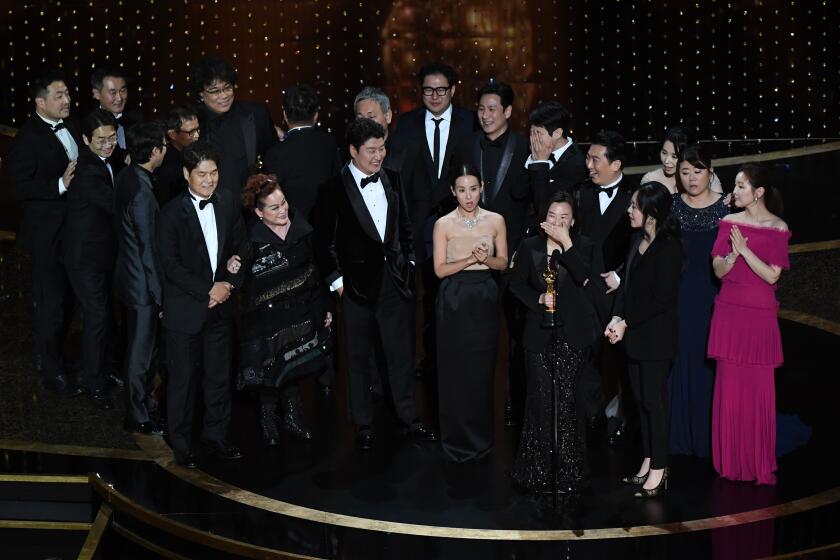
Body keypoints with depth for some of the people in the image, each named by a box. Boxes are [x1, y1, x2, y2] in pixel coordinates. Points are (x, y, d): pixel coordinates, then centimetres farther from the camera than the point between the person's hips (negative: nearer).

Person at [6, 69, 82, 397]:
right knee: (51, 302, 2)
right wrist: (60, 185, -29)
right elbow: (19, 188, -20)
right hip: (47, 232, -7)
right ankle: (52, 372, 15)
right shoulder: (27, 139, -16)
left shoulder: (71, 129, 6)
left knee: (68, 299, 18)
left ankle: (49, 355, 37)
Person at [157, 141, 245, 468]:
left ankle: (216, 436, 28)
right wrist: (208, 290, -16)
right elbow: (171, 265, -14)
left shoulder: (228, 204, 2)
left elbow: (238, 250, 8)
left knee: (219, 376, 13)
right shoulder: (173, 212, -11)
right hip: (185, 309, -4)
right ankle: (181, 444, 20)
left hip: (220, 306, 4)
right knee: (183, 377, 6)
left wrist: (227, 286, -6)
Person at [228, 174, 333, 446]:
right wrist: (233, 269, -33)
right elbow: (244, 283, -11)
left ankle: (293, 417, 32)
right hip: (268, 318, -4)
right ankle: (268, 420, 30)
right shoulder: (251, 240, -16)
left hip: (302, 313, 4)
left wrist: (324, 307, 11)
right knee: (272, 371, 7)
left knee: (295, 368, 13)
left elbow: (316, 270, 7)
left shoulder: (302, 229, -3)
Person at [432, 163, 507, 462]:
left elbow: (503, 262, 6)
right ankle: (458, 439, 17)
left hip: (485, 299, 2)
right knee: (455, 370, 3)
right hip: (454, 300, -1)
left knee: (482, 369, 7)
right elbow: (440, 269, -6)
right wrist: (470, 259, -19)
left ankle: (481, 436, 24)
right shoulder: (443, 224, -4)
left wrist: (485, 259, -14)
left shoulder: (496, 220, 2)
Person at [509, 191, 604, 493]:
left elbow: (588, 280, -17)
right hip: (539, 332, 1)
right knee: (540, 397, 0)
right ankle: (537, 470, 10)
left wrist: (566, 243, -20)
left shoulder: (584, 247, 1)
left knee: (567, 398, -5)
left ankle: (568, 469, 6)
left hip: (572, 333, -1)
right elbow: (516, 284, 10)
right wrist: (538, 298, -8)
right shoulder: (530, 247, 6)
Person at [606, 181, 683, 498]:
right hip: (634, 334, 8)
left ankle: (658, 470, 8)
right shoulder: (639, 242, 8)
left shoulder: (668, 248, -17)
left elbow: (662, 300, -18)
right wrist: (616, 318, -3)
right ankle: (648, 463, 24)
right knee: (641, 399, 13)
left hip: (656, 338, -8)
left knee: (654, 400, -1)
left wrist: (627, 323, -15)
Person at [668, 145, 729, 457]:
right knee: (679, 360, 5)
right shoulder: (671, 206, 4)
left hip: (713, 295, -2)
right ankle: (680, 433, 18)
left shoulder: (725, 208, -1)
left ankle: (708, 436, 16)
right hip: (678, 294, 2)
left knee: (709, 362, 3)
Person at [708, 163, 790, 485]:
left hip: (760, 315, -2)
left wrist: (745, 250, -19)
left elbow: (772, 275, -8)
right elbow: (718, 270, 1)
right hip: (729, 312, 2)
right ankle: (730, 461, 15)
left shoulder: (778, 228, -2)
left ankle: (759, 462, 12)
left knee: (760, 388, 1)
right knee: (729, 386, 4)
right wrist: (733, 254, -18)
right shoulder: (729, 223, 6)